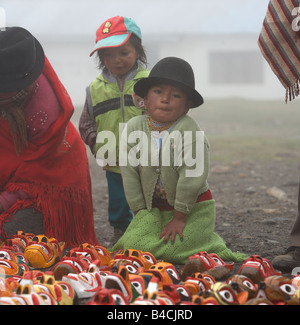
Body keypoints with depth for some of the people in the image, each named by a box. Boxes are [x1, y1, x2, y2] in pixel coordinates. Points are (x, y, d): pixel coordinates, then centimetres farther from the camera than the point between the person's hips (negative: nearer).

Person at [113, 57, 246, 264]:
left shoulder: (188, 129, -17)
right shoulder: (134, 127, -4)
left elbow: (192, 176, -18)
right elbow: (129, 173, -3)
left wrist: (179, 218, -17)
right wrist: (140, 213, -5)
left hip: (193, 207, -4)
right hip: (153, 209, 4)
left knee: (172, 251, -18)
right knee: (133, 245, -14)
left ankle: (214, 249, 11)